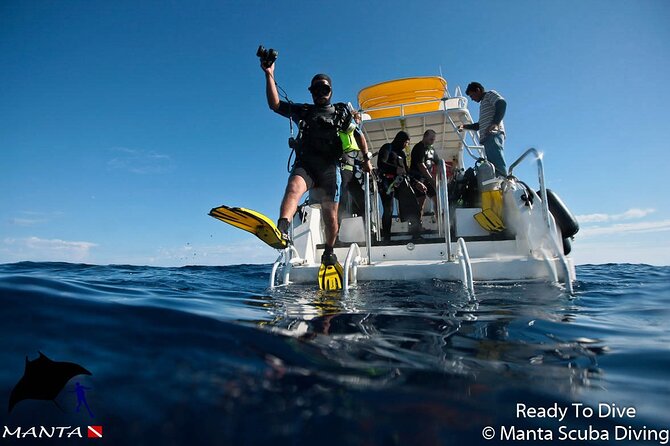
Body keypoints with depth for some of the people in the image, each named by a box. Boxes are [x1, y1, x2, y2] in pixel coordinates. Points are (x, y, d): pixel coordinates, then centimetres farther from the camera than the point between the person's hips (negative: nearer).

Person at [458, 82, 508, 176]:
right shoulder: (483, 103, 36)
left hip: (493, 134, -9)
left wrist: (495, 123, -20)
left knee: (497, 164, -24)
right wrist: (464, 126, 28)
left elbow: (502, 103, -10)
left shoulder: (490, 94, 11)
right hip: (487, 137, 9)